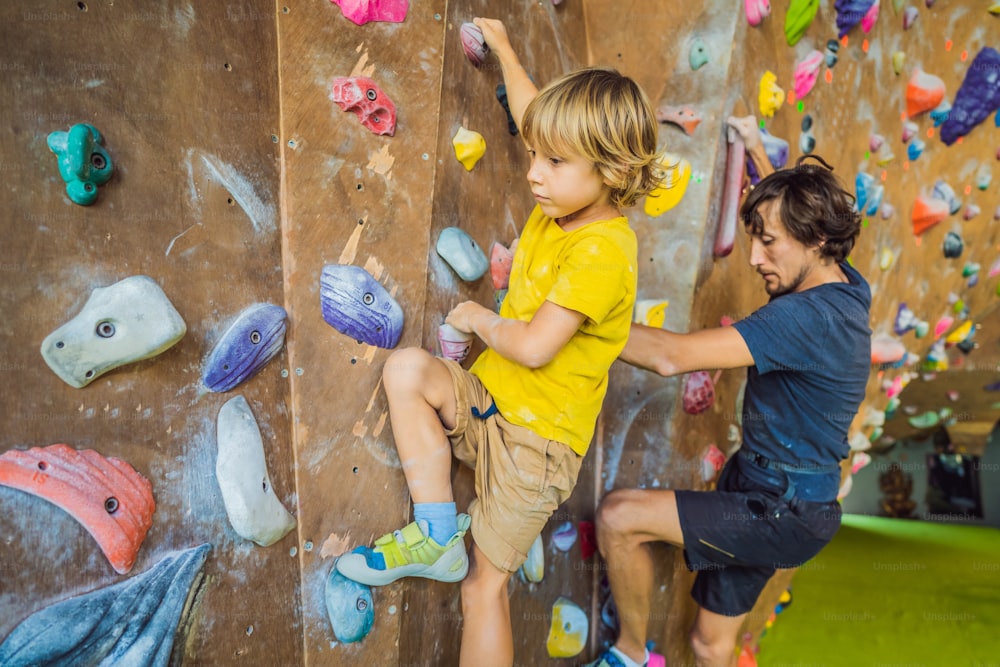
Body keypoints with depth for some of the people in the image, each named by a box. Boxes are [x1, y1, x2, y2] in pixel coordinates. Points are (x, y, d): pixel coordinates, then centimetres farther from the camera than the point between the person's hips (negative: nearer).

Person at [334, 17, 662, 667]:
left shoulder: (601, 249, -23)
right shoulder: (564, 201, 2)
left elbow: (534, 346, -28)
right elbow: (533, 110, 20)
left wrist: (478, 318, -10)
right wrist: (503, 47, 31)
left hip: (537, 433, -7)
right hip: (488, 400, 8)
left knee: (484, 584, -1)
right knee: (407, 368, -19)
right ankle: (437, 533, -8)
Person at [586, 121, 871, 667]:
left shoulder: (809, 316, -29)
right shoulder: (846, 285, 1)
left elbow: (672, 355, -35)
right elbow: (789, 210, 24)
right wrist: (757, 153, 30)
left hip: (782, 515, -10)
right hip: (762, 493, 10)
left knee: (619, 516, -17)